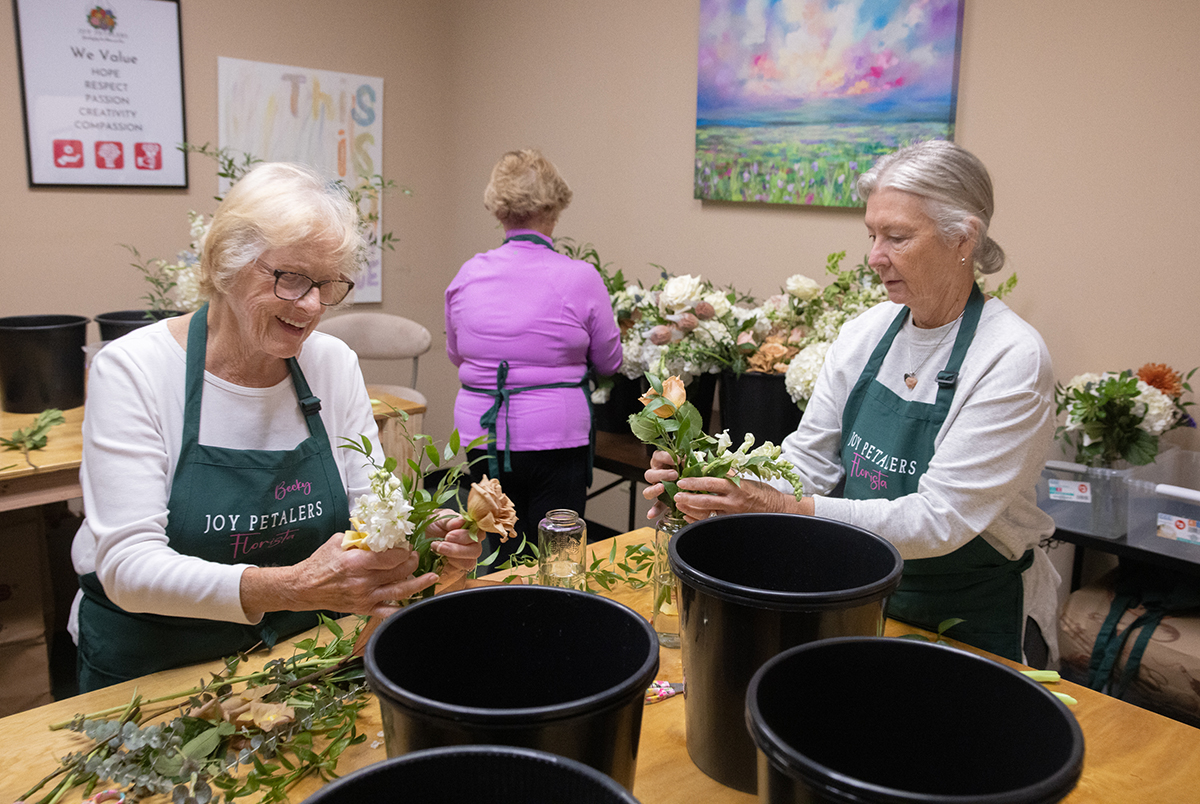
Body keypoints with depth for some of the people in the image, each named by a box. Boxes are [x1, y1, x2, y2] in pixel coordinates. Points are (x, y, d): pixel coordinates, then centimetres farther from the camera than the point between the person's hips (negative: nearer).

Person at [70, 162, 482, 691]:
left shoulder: (335, 365, 0)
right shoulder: (132, 370, -13)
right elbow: (129, 566, -20)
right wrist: (293, 588, -35)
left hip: (302, 655, 3)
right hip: (151, 665, -2)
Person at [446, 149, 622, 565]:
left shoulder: (467, 276, -1)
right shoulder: (580, 278, -11)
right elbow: (609, 362, 3)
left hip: (482, 433, 3)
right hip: (555, 435, -3)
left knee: (497, 559, 16)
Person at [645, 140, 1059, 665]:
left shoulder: (1012, 358, -21)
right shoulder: (865, 332, -3)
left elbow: (939, 519, -27)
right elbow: (807, 460, -3)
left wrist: (786, 509, -35)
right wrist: (726, 484, -22)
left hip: (976, 625, -4)